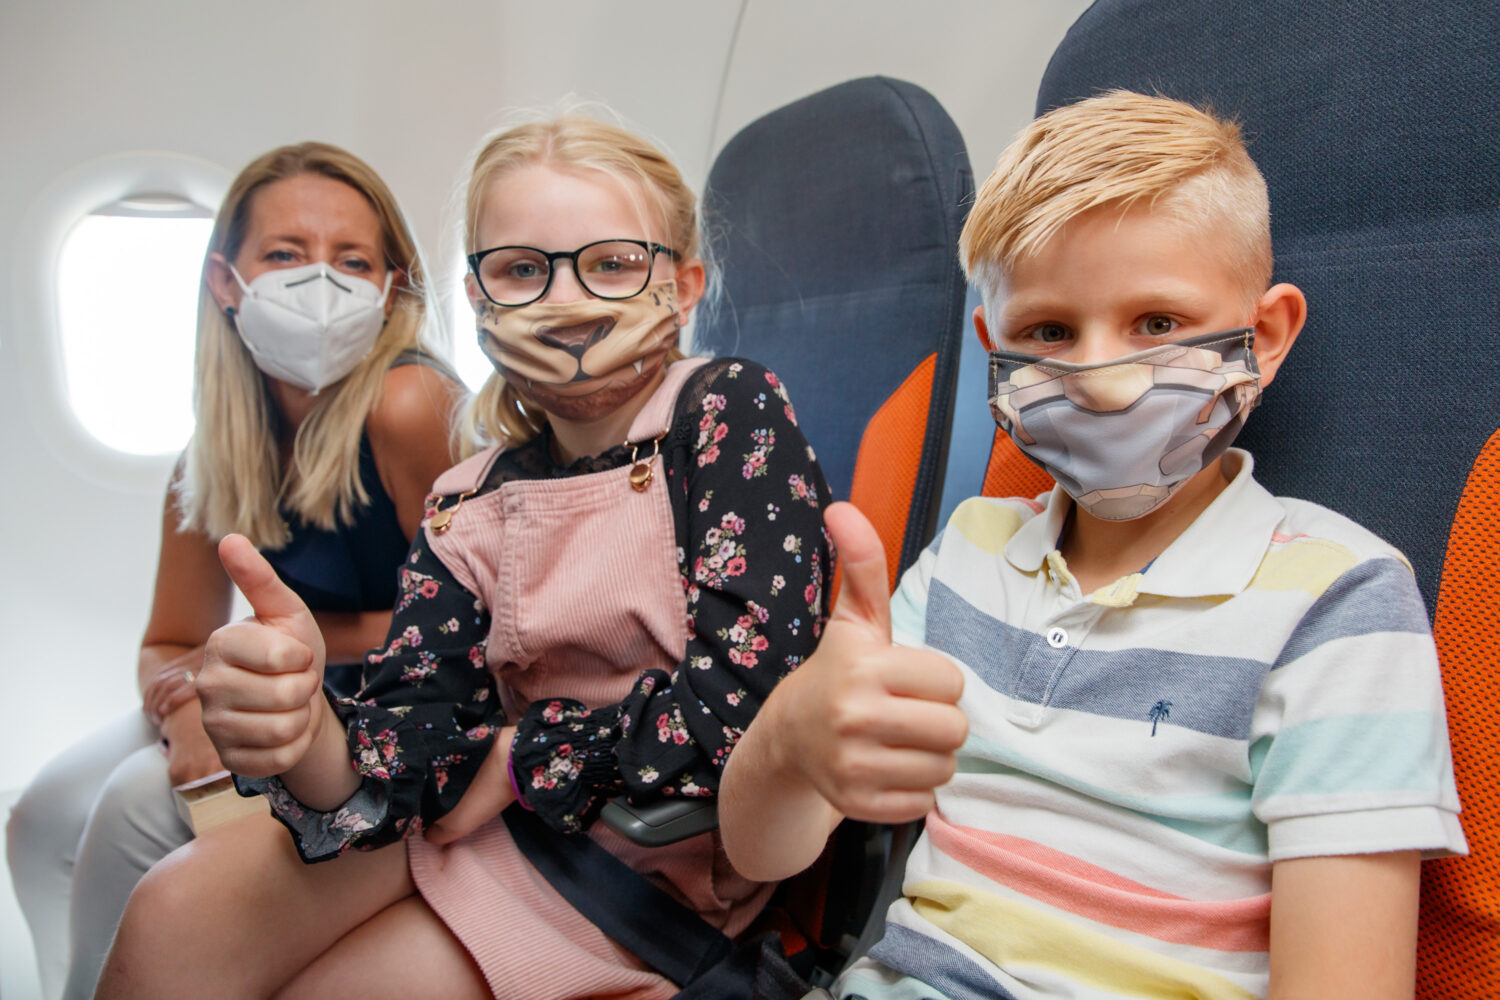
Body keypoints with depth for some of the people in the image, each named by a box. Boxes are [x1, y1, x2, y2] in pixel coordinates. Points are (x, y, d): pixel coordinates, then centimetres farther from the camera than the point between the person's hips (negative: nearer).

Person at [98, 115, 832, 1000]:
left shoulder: (735, 410, -11)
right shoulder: (474, 505, 3)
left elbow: (741, 700, -21)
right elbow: (414, 739, -8)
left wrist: (518, 756, -12)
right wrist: (305, 738, -32)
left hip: (668, 847, -4)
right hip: (494, 803, 4)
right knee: (181, 913, -9)